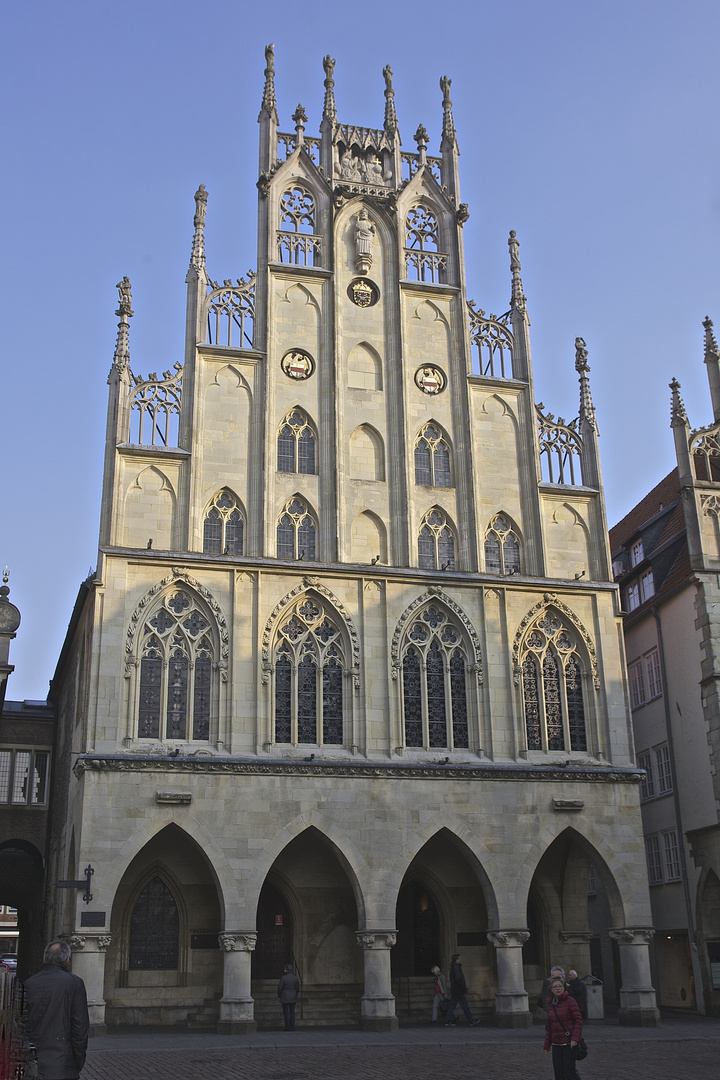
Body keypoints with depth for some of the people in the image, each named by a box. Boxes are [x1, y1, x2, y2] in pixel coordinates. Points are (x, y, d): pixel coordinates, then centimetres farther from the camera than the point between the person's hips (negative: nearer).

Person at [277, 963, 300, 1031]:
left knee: (286, 1012, 2)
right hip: (293, 997, 4)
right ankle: (292, 1027, 10)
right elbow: (298, 988, 6)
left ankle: (288, 1027, 1)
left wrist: (279, 995, 8)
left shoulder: (283, 978, -14)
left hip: (285, 997, -4)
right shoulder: (295, 978, -1)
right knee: (292, 1012, 11)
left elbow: (280, 987, -9)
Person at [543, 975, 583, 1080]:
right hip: (556, 1044, 5)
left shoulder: (570, 1001, -7)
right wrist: (547, 1045, 15)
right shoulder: (551, 1005, 10)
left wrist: (575, 1039, -20)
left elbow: (578, 1021, -11)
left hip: (569, 1043, -5)